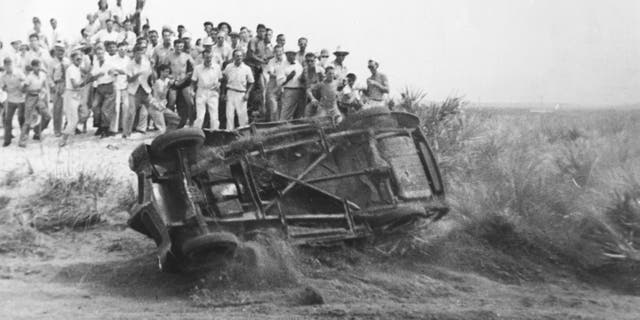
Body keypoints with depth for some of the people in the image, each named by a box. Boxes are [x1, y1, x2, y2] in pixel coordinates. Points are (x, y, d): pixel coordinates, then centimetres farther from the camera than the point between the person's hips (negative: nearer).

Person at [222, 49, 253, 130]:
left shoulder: (247, 68, 0)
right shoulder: (228, 67, 5)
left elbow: (251, 83, 7)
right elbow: (224, 80, 15)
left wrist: (247, 93, -5)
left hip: (241, 94, -1)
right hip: (230, 93, 2)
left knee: (242, 115, -3)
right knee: (229, 114, 0)